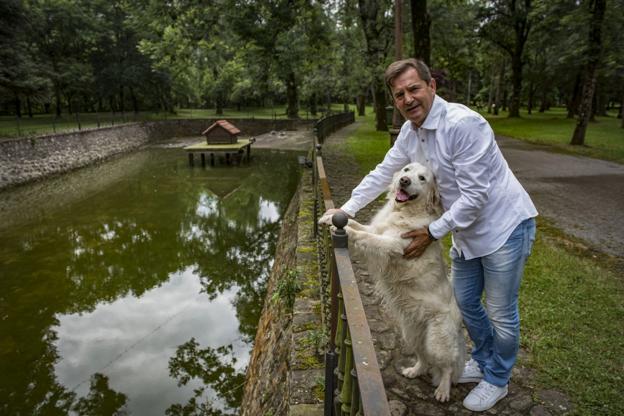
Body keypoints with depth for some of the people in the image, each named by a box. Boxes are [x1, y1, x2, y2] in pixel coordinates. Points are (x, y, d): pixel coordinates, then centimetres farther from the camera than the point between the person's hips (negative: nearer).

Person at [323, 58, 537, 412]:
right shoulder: (410, 131, -1)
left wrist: (432, 233, -19)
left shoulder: (463, 124, -27)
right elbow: (382, 174, 7)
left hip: (505, 226, -8)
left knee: (501, 314, 6)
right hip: (467, 230, 8)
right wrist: (346, 209, 3)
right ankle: (483, 361, 43)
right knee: (465, 302, 19)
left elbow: (474, 196, -26)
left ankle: (497, 380, 30)